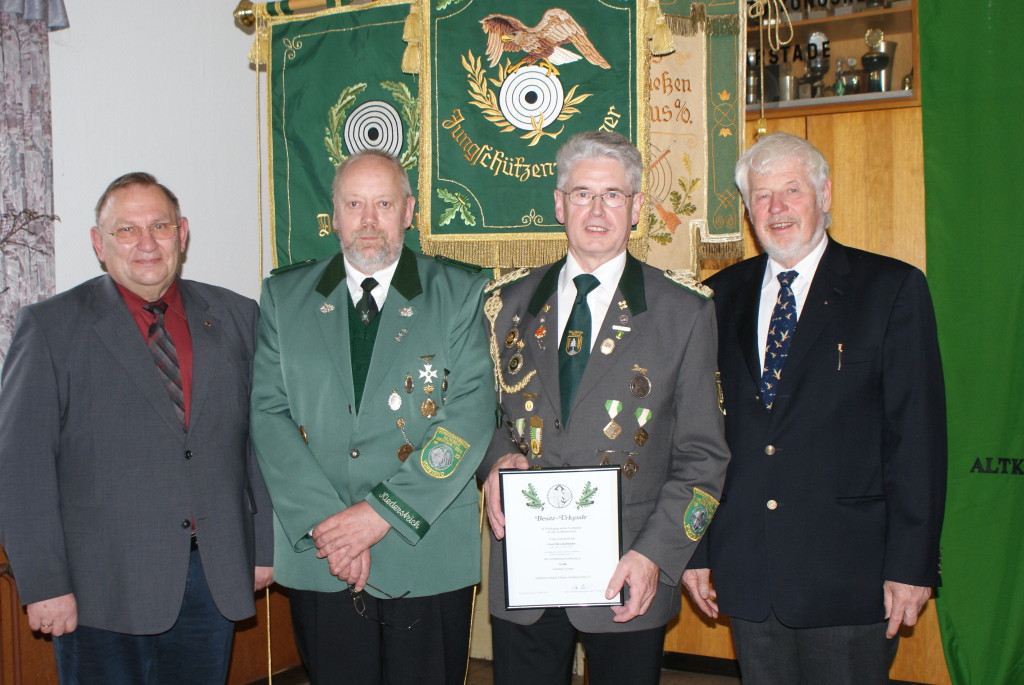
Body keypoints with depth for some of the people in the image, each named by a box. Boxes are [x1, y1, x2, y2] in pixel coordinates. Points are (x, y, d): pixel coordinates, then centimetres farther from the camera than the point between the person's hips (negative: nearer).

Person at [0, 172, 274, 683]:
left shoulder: (235, 317, 7)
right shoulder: (50, 327, -3)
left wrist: (265, 546, 6)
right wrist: (44, 584, -11)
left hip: (215, 577, 3)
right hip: (102, 587, -3)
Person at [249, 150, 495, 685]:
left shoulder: (460, 294, 1)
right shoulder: (284, 296, 8)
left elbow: (471, 415, -8)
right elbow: (268, 413, 0)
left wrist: (383, 510, -14)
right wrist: (324, 520, -12)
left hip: (428, 558, -1)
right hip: (318, 561, 2)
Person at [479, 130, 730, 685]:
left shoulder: (685, 312, -1)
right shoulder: (509, 302, 7)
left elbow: (702, 455, -2)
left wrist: (655, 555, -12)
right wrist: (495, 462, -7)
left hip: (626, 579, -2)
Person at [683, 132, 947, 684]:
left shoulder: (892, 289, -2)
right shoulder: (721, 297, 8)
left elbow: (917, 434, -6)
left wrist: (912, 563, -10)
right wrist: (696, 549, 5)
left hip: (847, 576, -3)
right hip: (747, 572, 3)